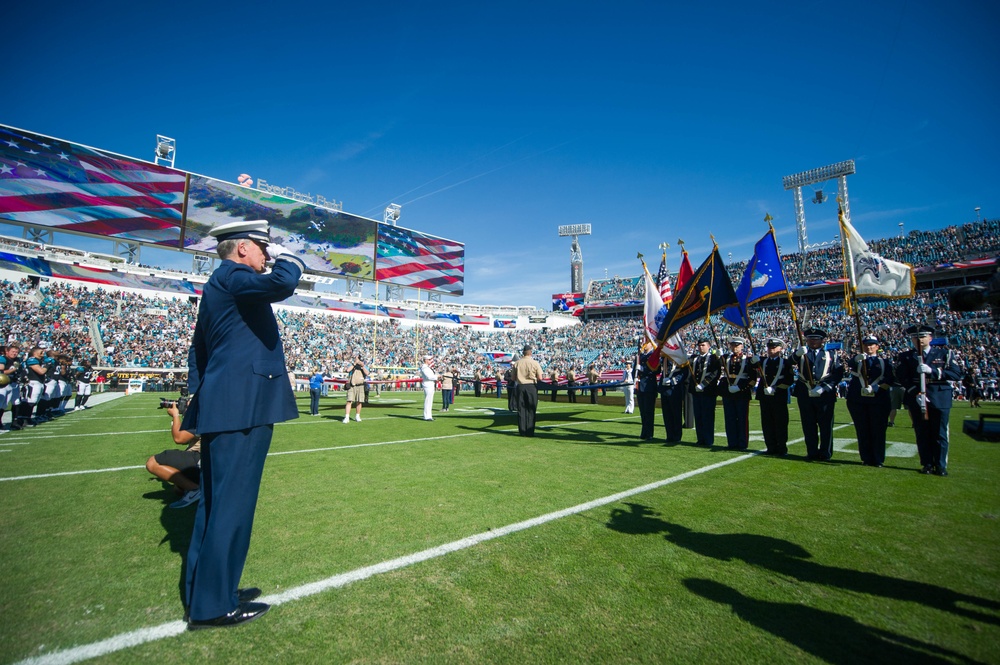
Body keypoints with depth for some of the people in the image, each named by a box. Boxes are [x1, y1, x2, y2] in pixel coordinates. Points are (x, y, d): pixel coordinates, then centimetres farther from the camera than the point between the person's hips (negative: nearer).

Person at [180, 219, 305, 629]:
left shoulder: (219, 284, 21)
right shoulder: (231, 276, -9)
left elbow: (198, 352, 23)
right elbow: (281, 285, -31)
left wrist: (200, 402, 25)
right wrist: (285, 256, -9)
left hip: (221, 407, 11)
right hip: (241, 408, -11)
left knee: (215, 501, 16)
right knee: (232, 502, -2)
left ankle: (204, 591, 29)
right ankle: (213, 606, 10)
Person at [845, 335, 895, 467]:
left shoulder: (884, 362, 10)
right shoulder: (857, 360, 8)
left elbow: (890, 380, 0)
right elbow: (850, 364, -17)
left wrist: (876, 388, -16)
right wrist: (856, 359, -39)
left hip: (879, 400, 0)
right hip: (857, 400, 0)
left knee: (878, 430, 3)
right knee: (862, 430, 4)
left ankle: (878, 460, 13)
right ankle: (866, 459, 13)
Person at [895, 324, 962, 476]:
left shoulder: (944, 353, 7)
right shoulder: (905, 357, 6)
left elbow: (957, 374, -3)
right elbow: (902, 378, -4)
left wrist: (932, 371, -17)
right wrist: (916, 393, -17)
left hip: (940, 399, 0)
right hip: (916, 399, 0)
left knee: (940, 434, 5)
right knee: (922, 434, 6)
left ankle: (941, 465, 16)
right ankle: (927, 464, 15)